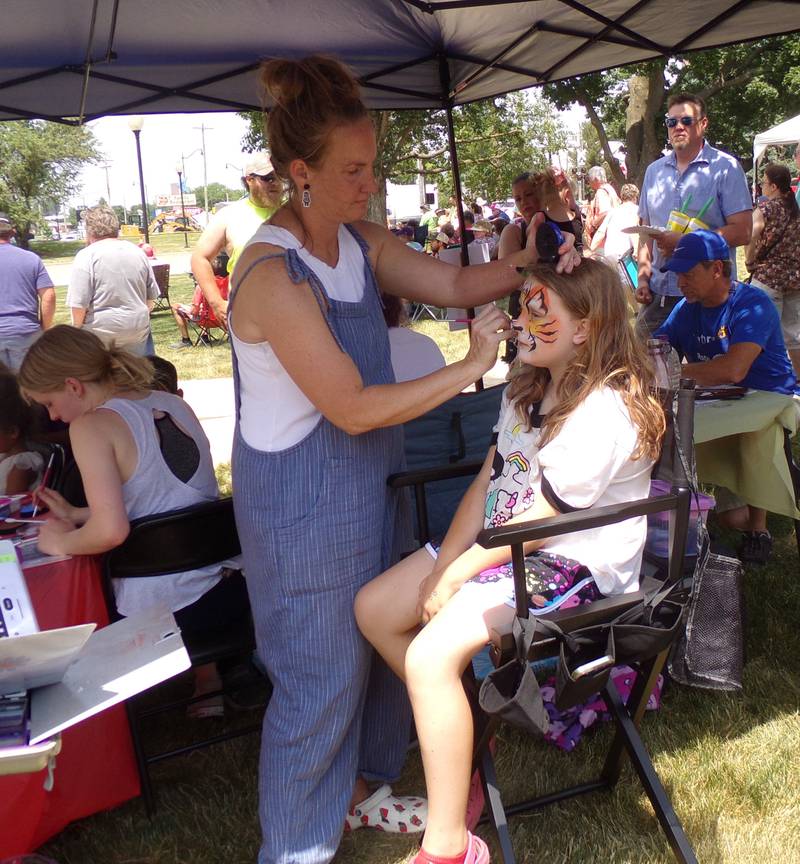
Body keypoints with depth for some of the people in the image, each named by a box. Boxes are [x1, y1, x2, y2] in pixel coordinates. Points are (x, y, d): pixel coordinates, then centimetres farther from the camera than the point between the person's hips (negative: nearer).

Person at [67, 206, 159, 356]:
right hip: (137, 328, 5)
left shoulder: (86, 256, -12)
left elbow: (79, 303, -15)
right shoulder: (138, 252, 6)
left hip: (99, 332, -4)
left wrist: (77, 329, 0)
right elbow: (152, 296, 14)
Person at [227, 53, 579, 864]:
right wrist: (467, 369, -22)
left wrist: (525, 267, -12)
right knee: (320, 676, 5)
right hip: (299, 499, -8)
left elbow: (451, 282, 6)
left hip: (362, 480, 9)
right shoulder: (274, 276, -26)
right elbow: (354, 407, -26)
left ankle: (356, 790, 44)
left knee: (376, 643, 20)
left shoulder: (358, 241, 2)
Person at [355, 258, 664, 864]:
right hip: (506, 545, 10)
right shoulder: (530, 392, 10)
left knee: (432, 654, -28)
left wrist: (455, 575, -14)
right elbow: (486, 484, 6)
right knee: (373, 608, 1)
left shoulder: (604, 411, -20)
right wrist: (444, 565, -5)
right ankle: (459, 733, 18)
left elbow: (539, 521, -21)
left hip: (571, 567, -10)